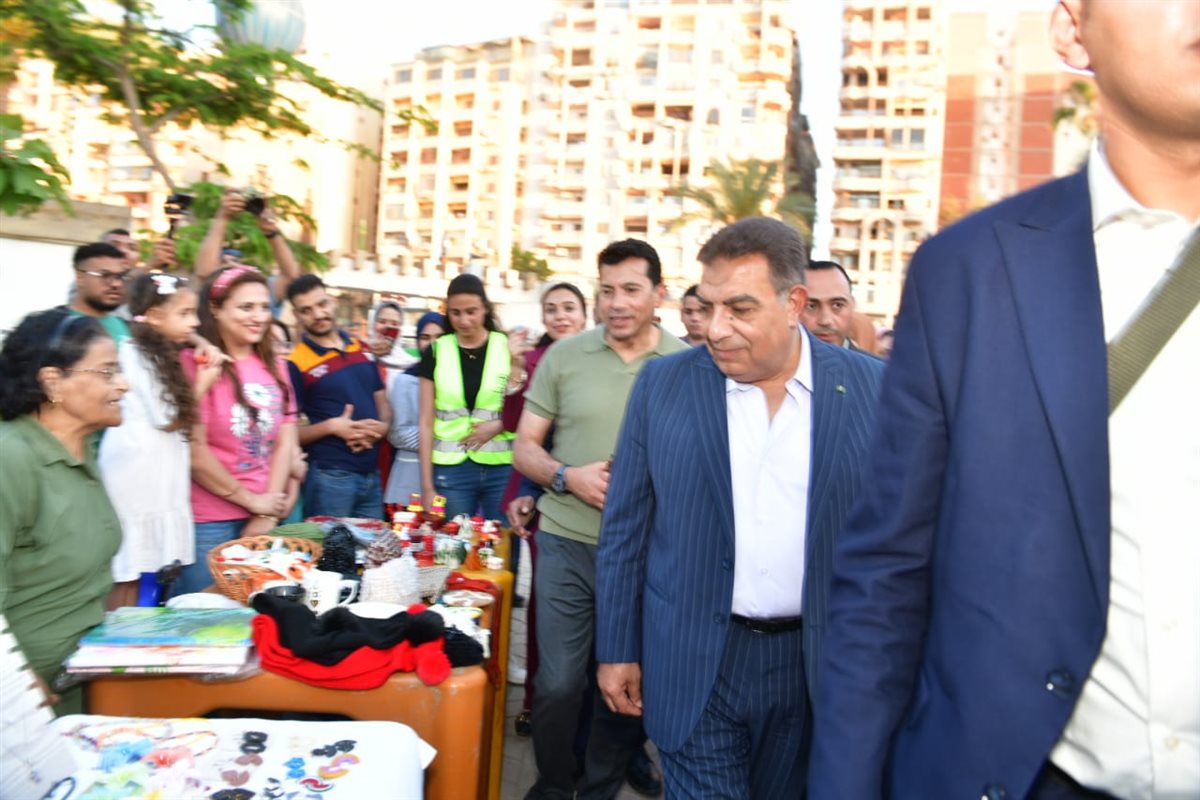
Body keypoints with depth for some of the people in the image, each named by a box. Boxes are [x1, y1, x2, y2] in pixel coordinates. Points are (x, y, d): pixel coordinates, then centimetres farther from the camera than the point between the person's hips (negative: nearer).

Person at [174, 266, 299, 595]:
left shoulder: (275, 367, 9)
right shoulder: (194, 363, -9)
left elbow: (285, 442, 4)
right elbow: (194, 452, -12)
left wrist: (268, 514, -4)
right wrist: (251, 501, -6)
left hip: (266, 517, 6)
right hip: (208, 522, -5)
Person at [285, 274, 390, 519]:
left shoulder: (362, 349, 10)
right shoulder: (295, 364, -8)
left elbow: (382, 402, 16)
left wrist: (382, 427, -5)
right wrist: (331, 427, -22)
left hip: (372, 474, 6)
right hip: (330, 477, -6)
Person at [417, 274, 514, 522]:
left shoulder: (509, 347, 1)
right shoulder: (436, 353, 3)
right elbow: (426, 423, 4)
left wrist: (500, 425, -13)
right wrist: (427, 485, 1)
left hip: (503, 469, 0)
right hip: (451, 471, 1)